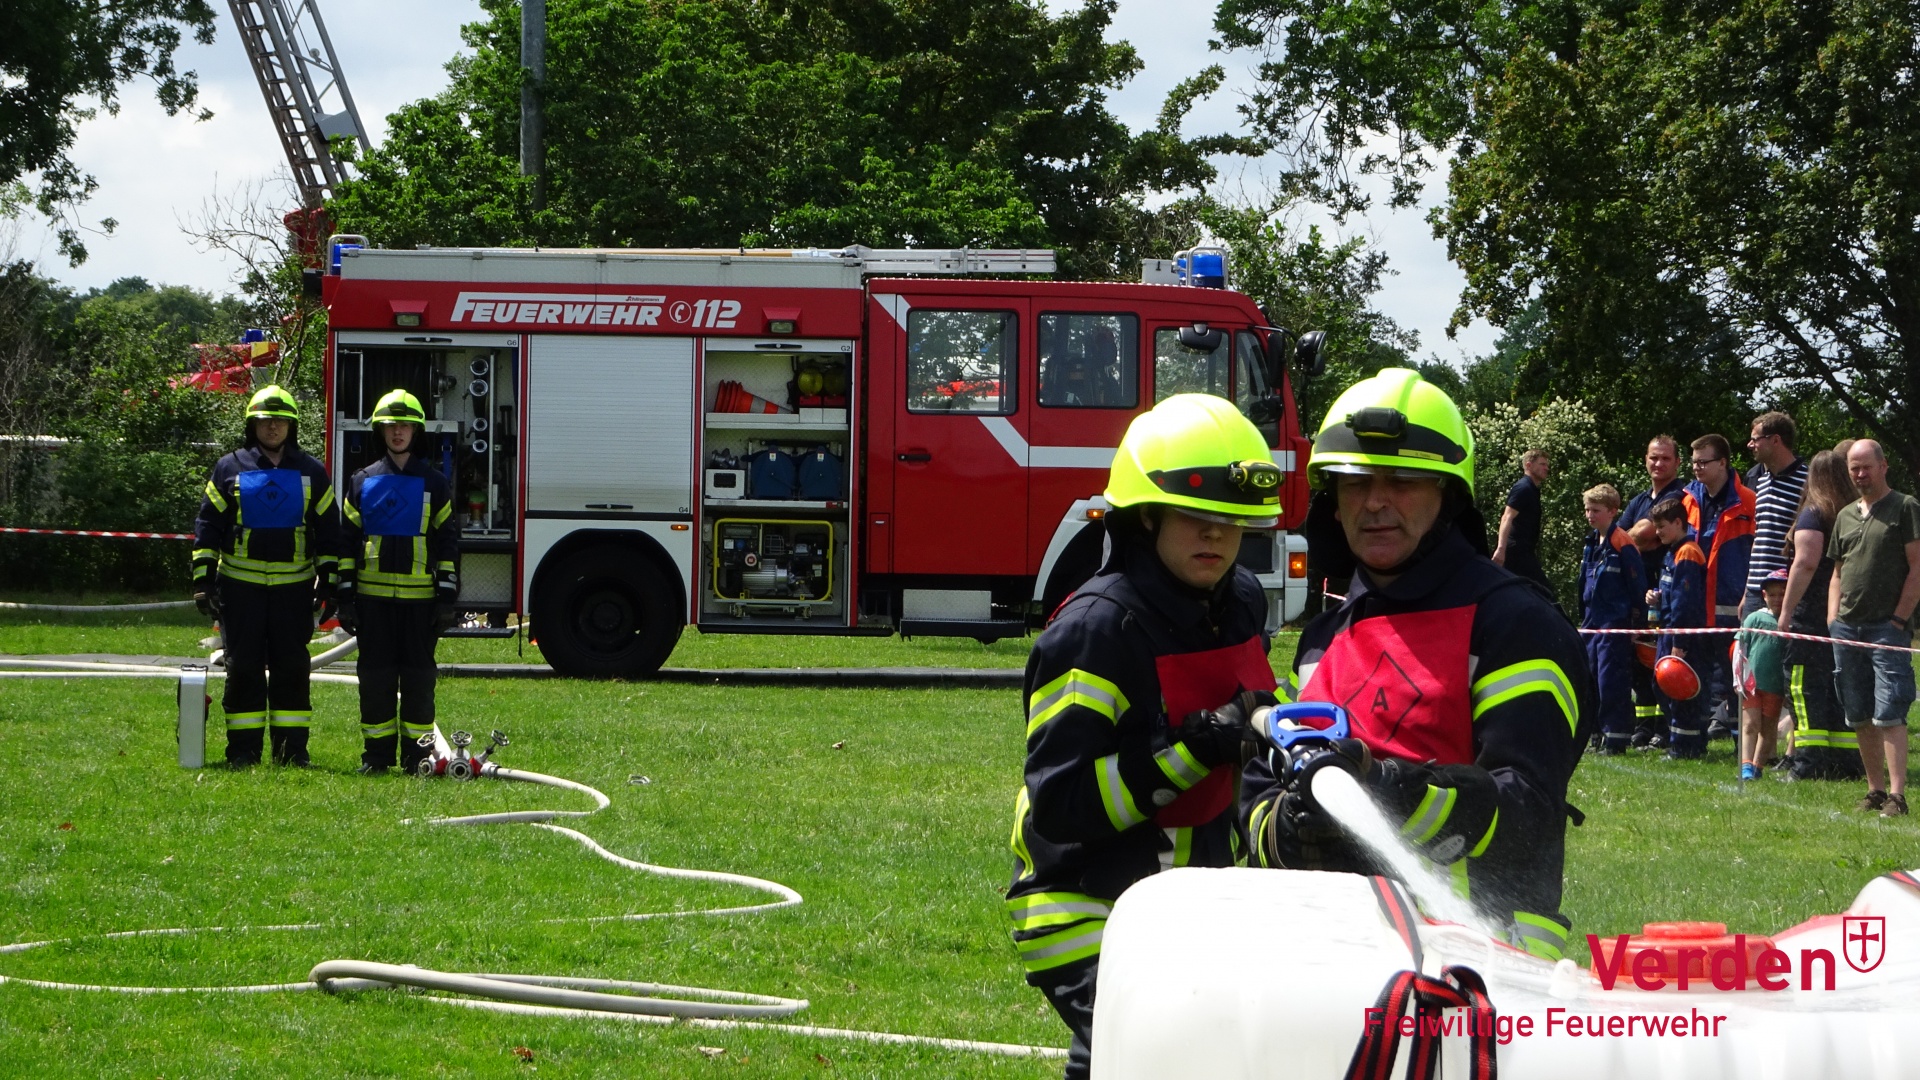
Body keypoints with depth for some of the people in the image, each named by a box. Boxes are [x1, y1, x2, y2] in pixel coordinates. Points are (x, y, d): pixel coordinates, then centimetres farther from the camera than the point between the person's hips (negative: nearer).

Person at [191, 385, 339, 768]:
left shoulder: (311, 473, 9)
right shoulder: (230, 469, 5)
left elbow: (328, 531, 12)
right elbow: (208, 524, 5)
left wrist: (327, 582, 6)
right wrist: (203, 581, -2)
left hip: (293, 588, 1)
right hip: (241, 587, -1)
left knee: (292, 667, 0)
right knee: (243, 668, -1)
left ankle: (292, 748, 6)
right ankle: (243, 748, 4)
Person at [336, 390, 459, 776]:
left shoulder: (434, 484, 7)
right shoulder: (363, 483, 10)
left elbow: (448, 542, 6)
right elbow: (348, 540, 9)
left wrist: (447, 596, -2)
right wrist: (345, 597, 3)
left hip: (419, 596, -1)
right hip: (373, 595, 1)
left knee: (418, 675, -1)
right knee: (375, 675, 2)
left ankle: (416, 754, 5)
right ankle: (376, 754, 7)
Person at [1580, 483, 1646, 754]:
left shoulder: (1622, 544, -12)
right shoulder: (1591, 543, 13)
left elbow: (1637, 585, -11)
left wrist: (1638, 620, -11)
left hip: (1615, 622, -9)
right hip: (1593, 621, 9)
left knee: (1611, 681, -8)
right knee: (1593, 681, 10)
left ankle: (1615, 739, -5)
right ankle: (1599, 735, 17)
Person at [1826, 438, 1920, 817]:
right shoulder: (1846, 516, 19)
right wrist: (1832, 619, 11)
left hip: (1888, 626, -6)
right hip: (1847, 627, 6)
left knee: (1889, 715, -13)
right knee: (1859, 718, 7)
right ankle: (1875, 790, 14)